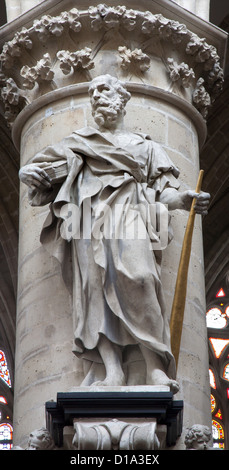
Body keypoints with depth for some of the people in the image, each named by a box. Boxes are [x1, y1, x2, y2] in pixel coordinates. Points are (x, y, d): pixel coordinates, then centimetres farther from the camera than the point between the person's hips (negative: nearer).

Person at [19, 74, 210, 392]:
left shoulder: (146, 147, 27)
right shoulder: (78, 142, 28)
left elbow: (162, 189, 17)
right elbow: (42, 167, 20)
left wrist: (182, 199, -5)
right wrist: (30, 174, -4)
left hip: (130, 215, -1)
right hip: (90, 216, 1)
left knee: (138, 277, -26)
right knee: (94, 280, -22)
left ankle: (154, 368, -32)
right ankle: (111, 369, -32)